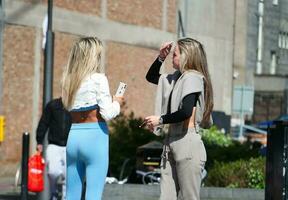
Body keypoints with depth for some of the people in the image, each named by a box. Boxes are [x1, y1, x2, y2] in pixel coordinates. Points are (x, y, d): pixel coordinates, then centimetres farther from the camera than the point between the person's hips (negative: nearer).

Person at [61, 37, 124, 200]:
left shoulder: (68, 80, 10)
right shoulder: (98, 79, -7)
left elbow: (67, 110, 12)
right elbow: (107, 113, -11)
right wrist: (117, 103, 9)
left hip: (72, 136, 6)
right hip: (94, 136, -6)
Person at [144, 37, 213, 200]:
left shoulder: (192, 77, -10)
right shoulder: (177, 78, 16)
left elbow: (186, 112, -23)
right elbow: (151, 77, 32)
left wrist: (160, 119, -10)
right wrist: (161, 58, 16)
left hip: (187, 143, -9)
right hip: (171, 141, 9)